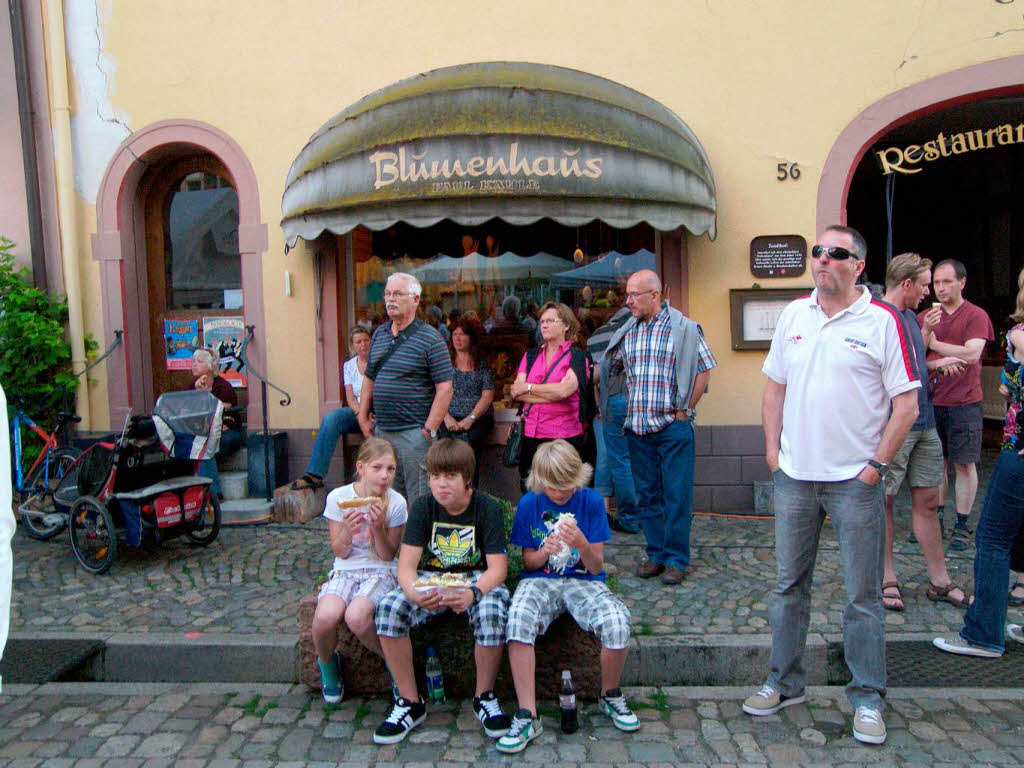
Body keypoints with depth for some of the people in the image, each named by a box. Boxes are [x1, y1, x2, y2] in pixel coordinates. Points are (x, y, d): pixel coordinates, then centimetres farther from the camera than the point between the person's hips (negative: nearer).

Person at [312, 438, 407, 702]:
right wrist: (347, 529, -21)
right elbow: (340, 552, -1)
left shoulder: (396, 503, -8)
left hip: (380, 572, -2)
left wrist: (378, 528, -19)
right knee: (325, 616, -29)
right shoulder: (338, 497, -6)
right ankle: (327, 662, 7)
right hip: (345, 570, 2)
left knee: (356, 616, -32)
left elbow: (387, 556, -2)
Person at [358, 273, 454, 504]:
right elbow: (369, 379, 20)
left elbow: (445, 388, -13)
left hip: (413, 432, -6)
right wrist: (363, 418, 13)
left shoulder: (430, 338, -8)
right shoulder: (378, 335, 12)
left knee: (419, 501, -1)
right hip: (381, 431, 7)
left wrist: (429, 430, -16)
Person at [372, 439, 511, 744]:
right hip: (433, 579, 3)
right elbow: (407, 563, -14)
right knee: (389, 607, -25)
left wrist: (473, 593, -41)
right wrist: (414, 592, -38)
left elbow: (498, 567, -19)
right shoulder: (423, 507, -8)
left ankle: (485, 697, -8)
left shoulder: (486, 507, -14)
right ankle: (410, 701, -8)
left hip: (478, 578, -2)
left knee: (492, 612, -36)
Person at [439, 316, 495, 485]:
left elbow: (487, 396, 2)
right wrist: (447, 417, -8)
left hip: (478, 417, -1)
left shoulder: (483, 366, 12)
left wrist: (470, 418, -12)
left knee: (466, 442, -32)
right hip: (450, 417, 1)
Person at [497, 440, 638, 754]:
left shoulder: (591, 501, -4)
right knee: (517, 622, -32)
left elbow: (596, 566, -3)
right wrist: (544, 552, -18)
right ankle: (527, 716, -19)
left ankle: (611, 696, 3)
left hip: (584, 581, 0)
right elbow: (528, 562, 5)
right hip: (540, 580, 0)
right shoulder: (529, 504, -2)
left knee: (617, 624, -29)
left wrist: (582, 545, -25)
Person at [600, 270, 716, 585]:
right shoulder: (626, 332, 9)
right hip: (638, 428, 5)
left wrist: (684, 410, -8)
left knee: (677, 495, 1)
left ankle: (676, 559, 13)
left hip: (673, 427, -4)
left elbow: (703, 370, -4)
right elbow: (609, 368, 19)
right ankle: (656, 554, 24)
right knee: (647, 494, 11)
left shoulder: (683, 327, -4)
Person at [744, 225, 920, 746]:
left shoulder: (882, 321, -6)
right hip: (794, 476, 4)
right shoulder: (793, 314, 7)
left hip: (855, 481, -4)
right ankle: (785, 682, 29)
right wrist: (772, 447, 6)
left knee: (863, 595, 7)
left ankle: (867, 698, 23)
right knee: (789, 585, 14)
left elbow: (906, 405, -6)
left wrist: (877, 465, -9)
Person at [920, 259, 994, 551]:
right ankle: (937, 517, 21)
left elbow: (972, 354, -16)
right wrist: (925, 332, -14)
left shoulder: (976, 315, -4)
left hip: (964, 402, -4)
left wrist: (934, 343, -9)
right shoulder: (925, 316, 8)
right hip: (931, 400, 4)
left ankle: (962, 525, 10)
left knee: (964, 463, 3)